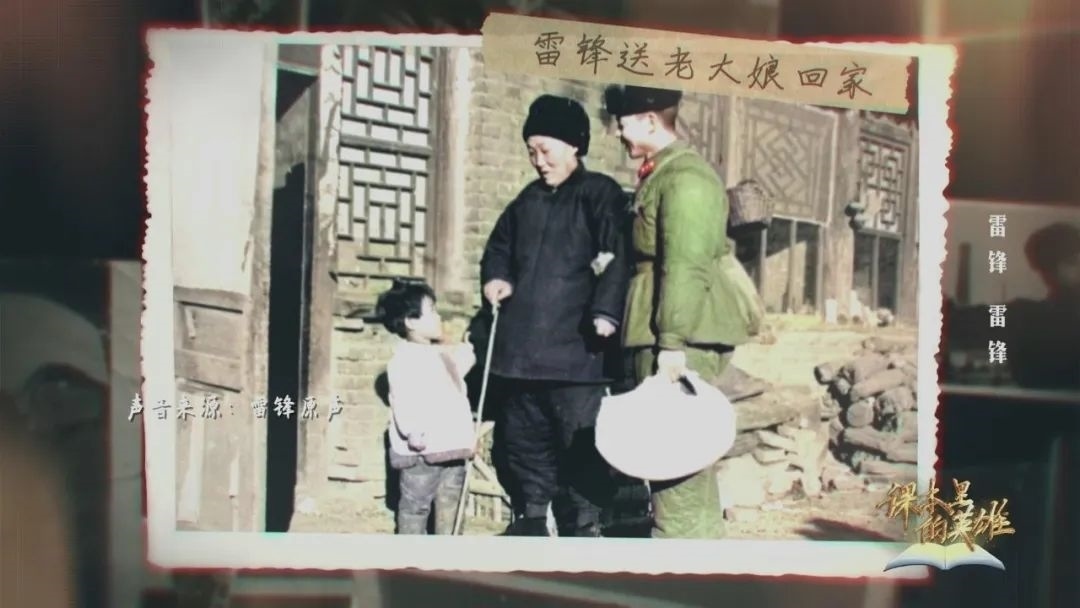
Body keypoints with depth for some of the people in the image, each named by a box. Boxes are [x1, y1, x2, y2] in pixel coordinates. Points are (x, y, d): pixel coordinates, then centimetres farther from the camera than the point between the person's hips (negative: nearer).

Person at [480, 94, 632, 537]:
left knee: (579, 445, -4)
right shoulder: (529, 199, 19)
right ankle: (533, 518, 30)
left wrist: (606, 313, -27)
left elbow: (618, 258, -15)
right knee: (523, 435, 15)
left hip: (574, 348, -7)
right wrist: (495, 277, 10)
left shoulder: (600, 194, -3)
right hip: (522, 347, 7)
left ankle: (581, 529, 6)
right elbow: (499, 246, 31)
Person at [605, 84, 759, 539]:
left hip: (683, 337, -11)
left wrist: (672, 344, -24)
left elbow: (687, 267, -20)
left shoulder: (685, 177, -12)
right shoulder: (661, 175, 19)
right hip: (666, 335, 11)